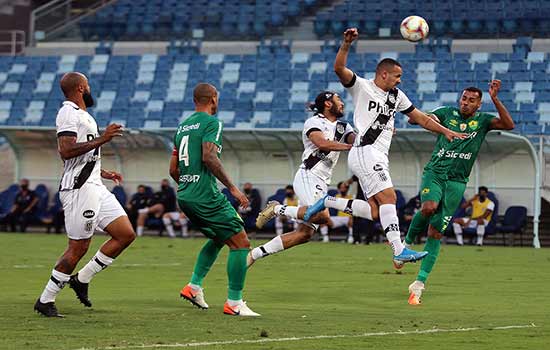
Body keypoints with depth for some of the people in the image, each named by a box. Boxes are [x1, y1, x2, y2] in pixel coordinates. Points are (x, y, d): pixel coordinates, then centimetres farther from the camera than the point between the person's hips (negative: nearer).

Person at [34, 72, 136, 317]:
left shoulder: (82, 115, 21)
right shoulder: (69, 114, -11)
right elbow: (66, 151, -24)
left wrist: (102, 173, 27)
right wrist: (101, 139, -23)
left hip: (94, 187, 10)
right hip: (79, 189, -10)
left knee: (126, 235, 6)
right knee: (78, 248, -7)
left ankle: (81, 279, 12)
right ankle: (45, 301, 2)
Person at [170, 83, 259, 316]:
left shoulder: (183, 126, 18)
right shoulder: (211, 122, -7)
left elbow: (173, 169, 19)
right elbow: (209, 157, -21)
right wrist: (232, 187, -18)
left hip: (184, 197, 9)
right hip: (206, 196, -9)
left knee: (218, 239, 27)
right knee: (240, 243, -4)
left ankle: (194, 286, 19)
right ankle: (234, 303, -7)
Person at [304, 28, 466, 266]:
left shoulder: (396, 96, 21)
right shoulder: (362, 87, 0)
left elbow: (420, 118, 27)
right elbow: (339, 68, -15)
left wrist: (445, 131, 19)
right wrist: (347, 44, -29)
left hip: (379, 157, 9)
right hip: (365, 152, -9)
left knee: (377, 211, 2)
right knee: (388, 198, -19)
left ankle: (329, 203, 12)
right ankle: (399, 251, -25)